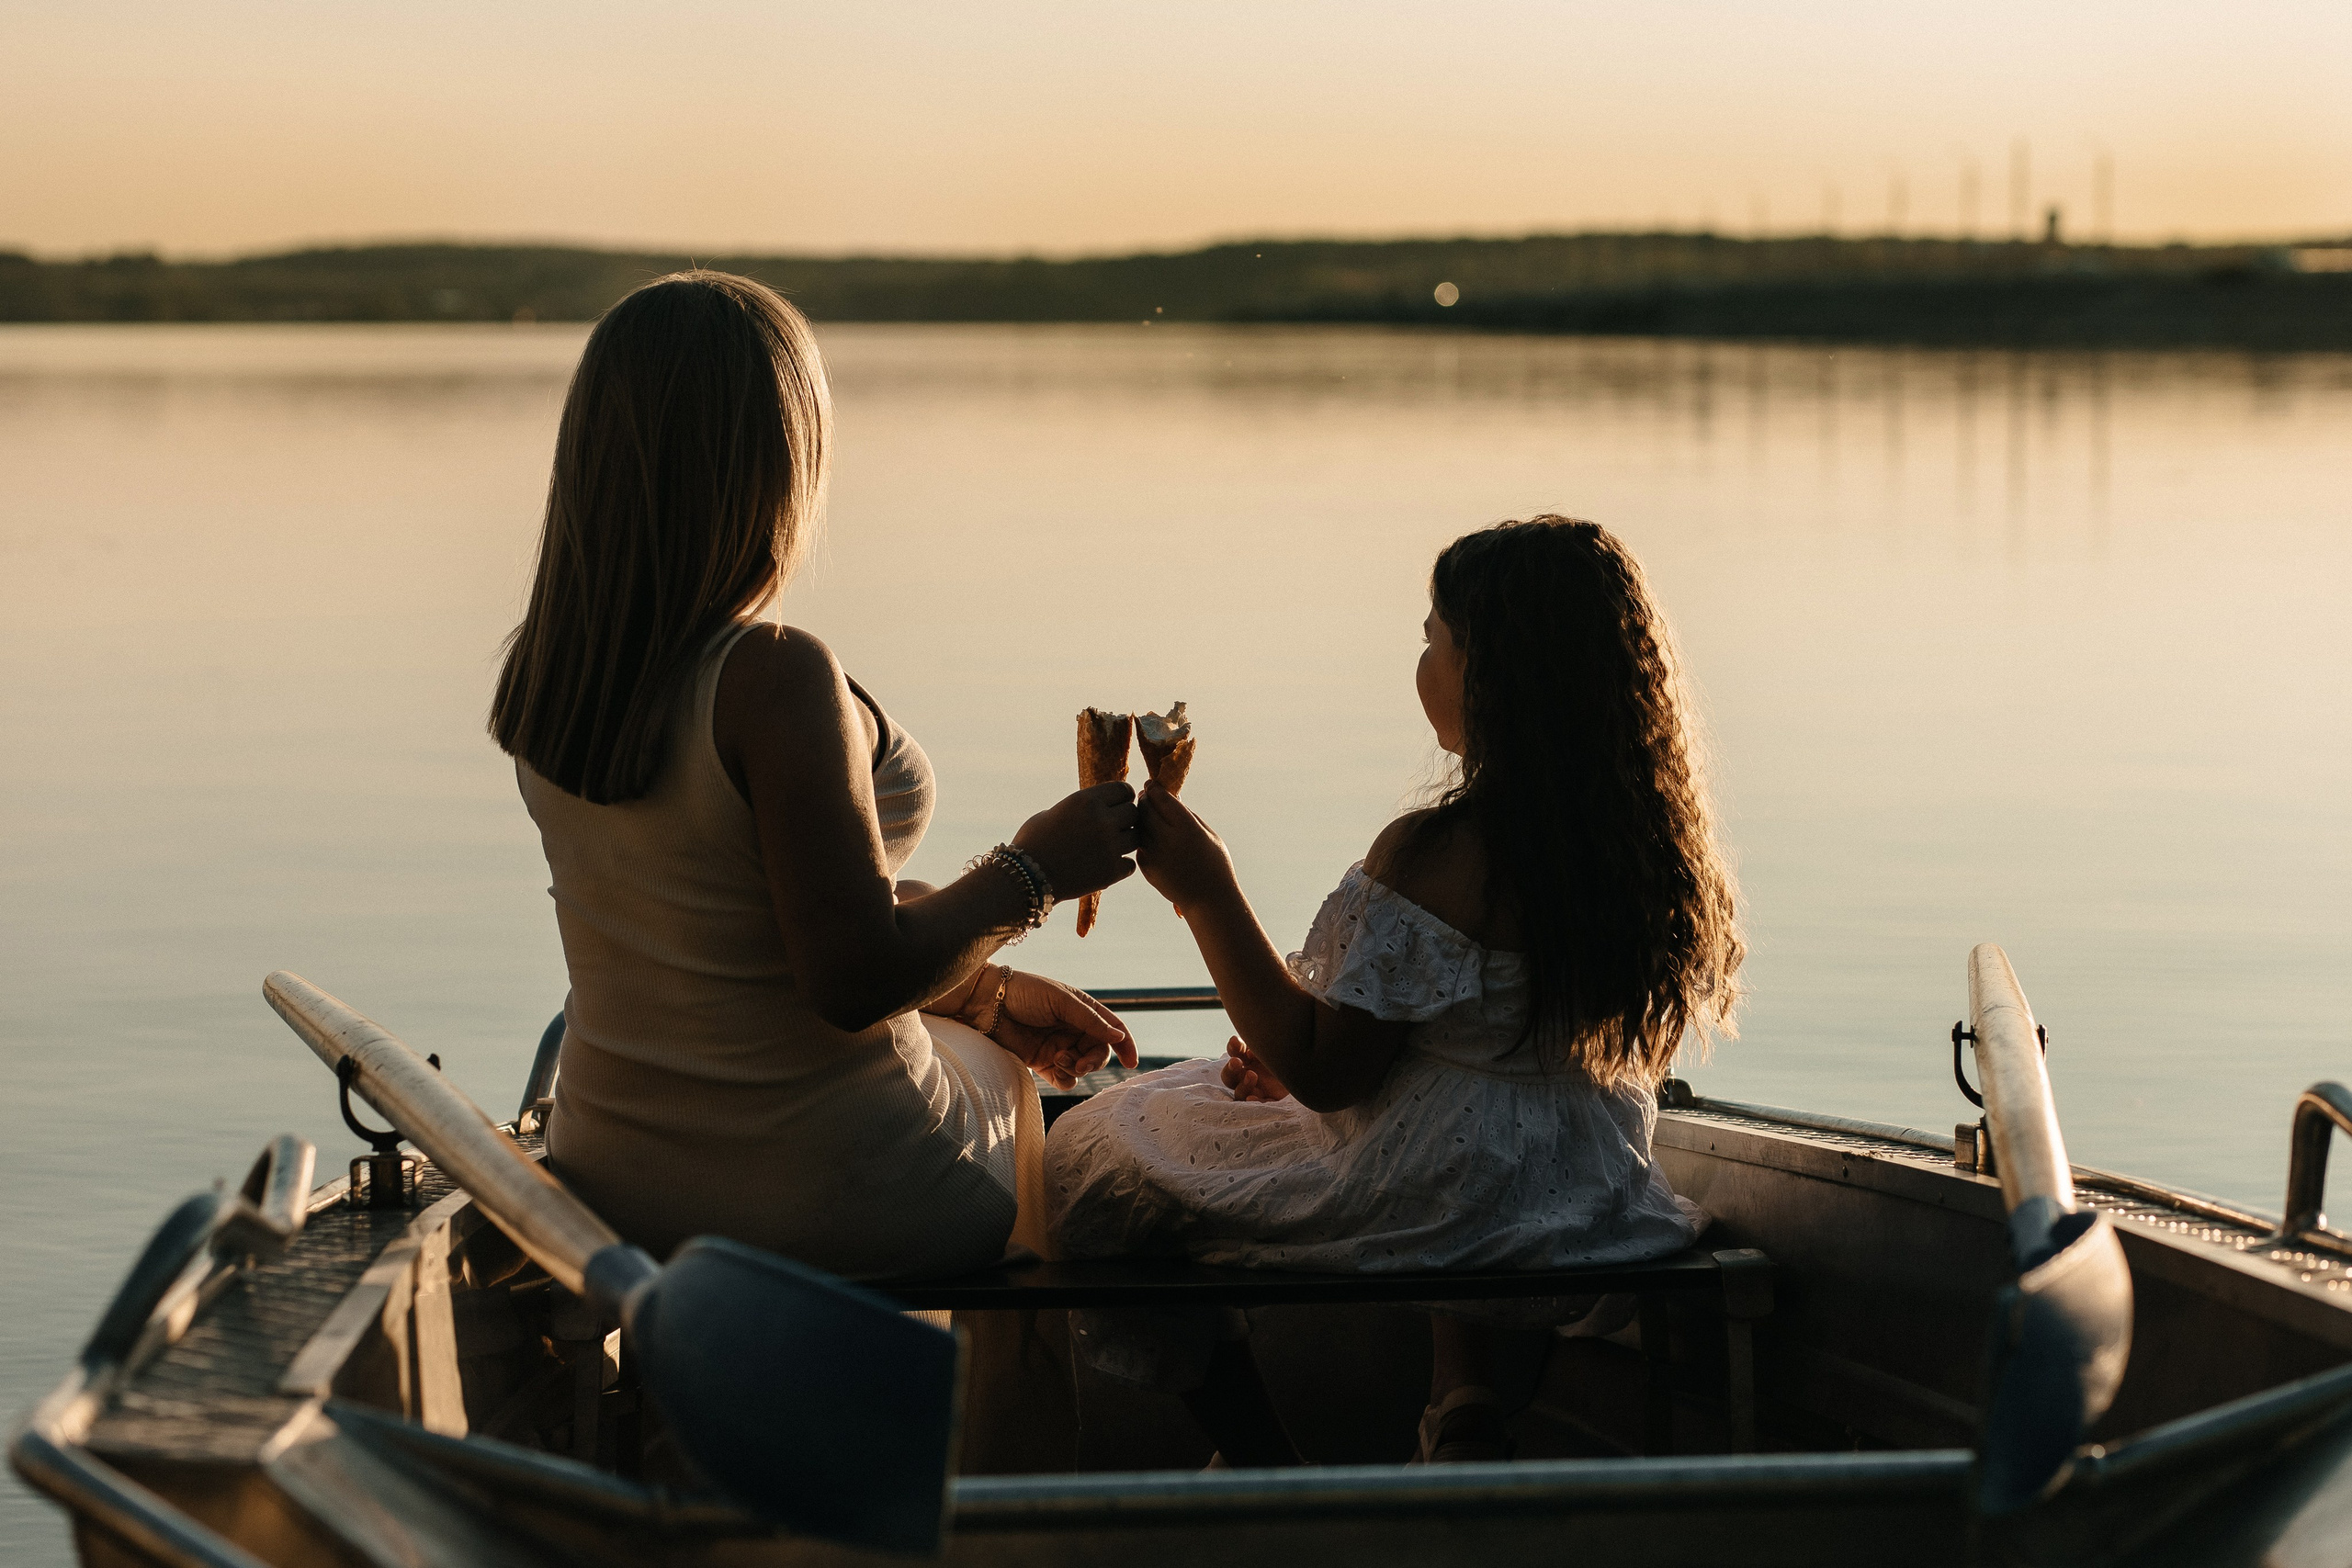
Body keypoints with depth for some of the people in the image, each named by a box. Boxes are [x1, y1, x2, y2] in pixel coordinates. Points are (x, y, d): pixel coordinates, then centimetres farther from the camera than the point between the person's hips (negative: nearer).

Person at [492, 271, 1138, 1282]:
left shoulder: (540, 674, -2)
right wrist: (1031, 871, -8)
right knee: (994, 1074, 31)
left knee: (993, 1037, 35)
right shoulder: (774, 677, -27)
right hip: (825, 1201, -6)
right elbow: (856, 980, -25)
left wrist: (985, 991, 14)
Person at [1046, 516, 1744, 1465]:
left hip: (1428, 1205, -7)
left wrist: (1207, 894, -16)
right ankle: (1464, 1404, 19)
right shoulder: (1653, 842, -1)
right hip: (1597, 1202, 7)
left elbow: (1321, 1070, -19)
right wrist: (1296, 1063, 14)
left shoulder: (1432, 858, -24)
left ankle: (1261, 1464, 13)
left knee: (1097, 1155, 12)